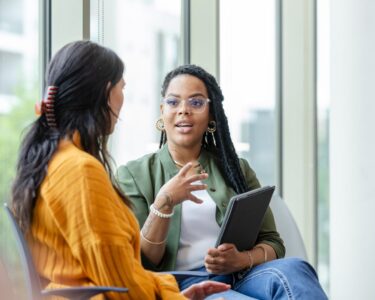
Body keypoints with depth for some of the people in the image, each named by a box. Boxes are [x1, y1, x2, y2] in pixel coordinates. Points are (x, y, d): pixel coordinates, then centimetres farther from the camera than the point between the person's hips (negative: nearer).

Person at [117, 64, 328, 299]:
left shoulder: (236, 169, 19)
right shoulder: (134, 174, 11)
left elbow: (273, 244, 13)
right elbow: (139, 263, 1)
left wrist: (242, 259, -10)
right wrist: (164, 203, -14)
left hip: (242, 277, 4)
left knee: (293, 269, -32)